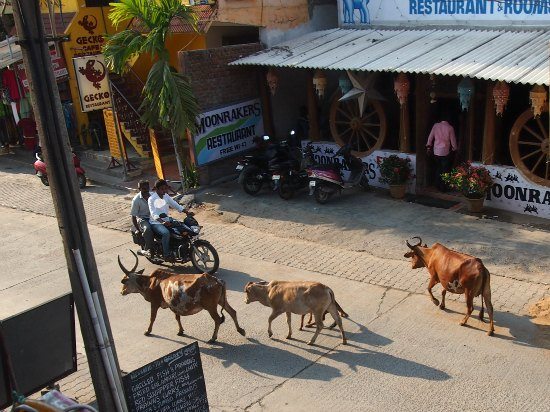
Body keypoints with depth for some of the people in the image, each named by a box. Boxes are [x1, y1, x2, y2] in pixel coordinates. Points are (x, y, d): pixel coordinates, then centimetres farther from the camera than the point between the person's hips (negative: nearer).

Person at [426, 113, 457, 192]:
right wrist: (454, 148, 14)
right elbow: (453, 140, -1)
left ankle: (438, 185, 20)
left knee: (438, 168, 16)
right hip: (445, 151, -3)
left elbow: (430, 137, 4)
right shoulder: (450, 128, -7)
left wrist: (428, 147, 12)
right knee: (445, 170, 3)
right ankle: (443, 187, 5)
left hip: (436, 151, 4)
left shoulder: (435, 126, 0)